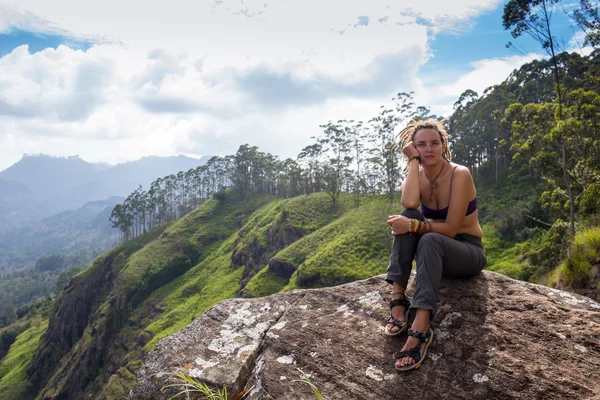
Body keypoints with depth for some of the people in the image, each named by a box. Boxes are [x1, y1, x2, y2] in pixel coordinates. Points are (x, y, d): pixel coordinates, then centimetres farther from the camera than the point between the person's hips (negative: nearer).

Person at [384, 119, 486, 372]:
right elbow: (409, 203, -27)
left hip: (469, 252, -4)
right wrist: (413, 161, -19)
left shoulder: (460, 175, -15)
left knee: (430, 240, -37)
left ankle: (420, 329, -47)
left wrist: (414, 227, -32)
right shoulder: (418, 175, -2)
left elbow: (450, 228, -21)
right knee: (407, 216, -24)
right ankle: (398, 297, -31)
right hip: (434, 251, 4)